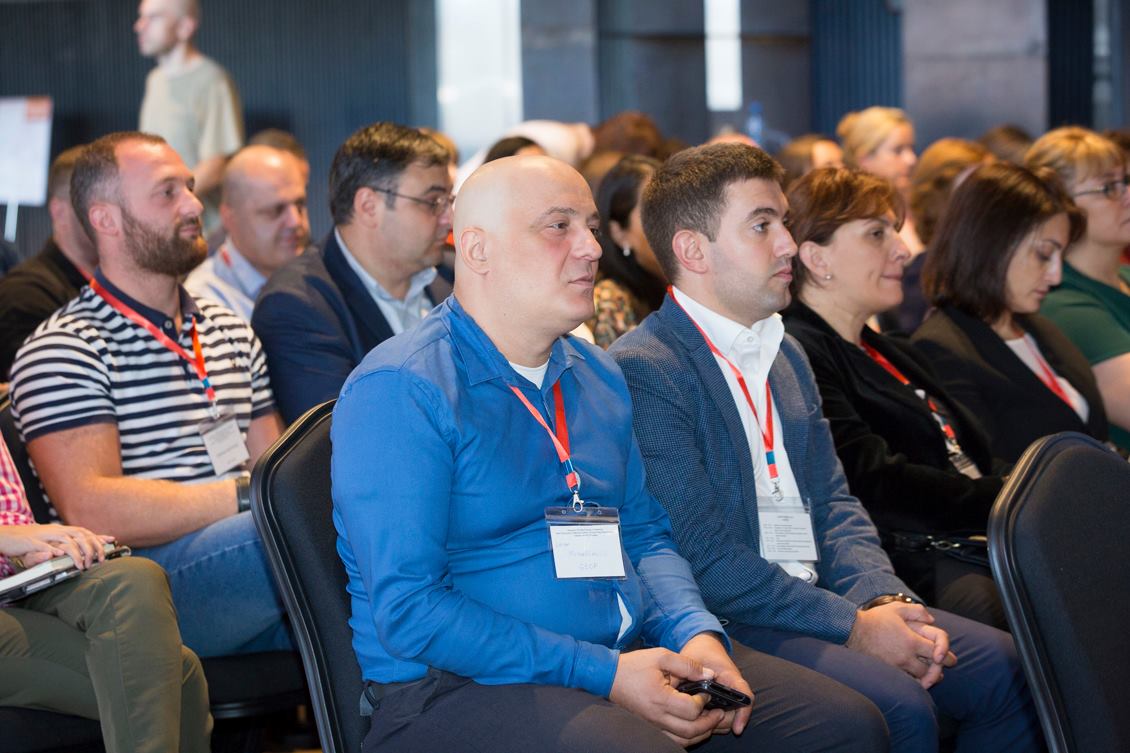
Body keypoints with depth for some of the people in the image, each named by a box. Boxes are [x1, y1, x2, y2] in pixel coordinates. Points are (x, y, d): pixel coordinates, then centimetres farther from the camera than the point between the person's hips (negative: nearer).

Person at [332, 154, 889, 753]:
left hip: (630, 660, 8)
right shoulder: (399, 390, -11)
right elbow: (408, 612, -18)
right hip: (458, 688, -7)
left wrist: (696, 634, 1)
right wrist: (603, 674, -20)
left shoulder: (598, 377, 16)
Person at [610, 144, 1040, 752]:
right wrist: (851, 626, -18)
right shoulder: (641, 370, -13)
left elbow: (832, 502, 15)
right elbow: (705, 558, -18)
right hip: (725, 623, -8)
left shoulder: (785, 355, 18)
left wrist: (886, 599, -5)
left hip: (817, 597, 8)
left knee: (1001, 666, -5)